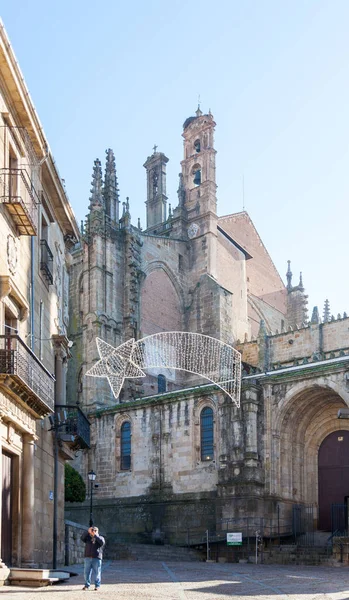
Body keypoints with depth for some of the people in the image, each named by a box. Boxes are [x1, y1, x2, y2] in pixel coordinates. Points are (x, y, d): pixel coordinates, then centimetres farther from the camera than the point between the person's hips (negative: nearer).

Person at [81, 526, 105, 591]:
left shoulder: (100, 538, 10)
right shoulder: (88, 537, 14)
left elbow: (102, 542, -12)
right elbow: (82, 538, -5)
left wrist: (95, 535, -13)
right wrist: (88, 531, -14)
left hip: (97, 558, -2)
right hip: (87, 558, 2)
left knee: (97, 573, -1)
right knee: (86, 572, 3)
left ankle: (97, 585, 7)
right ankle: (87, 585, 14)